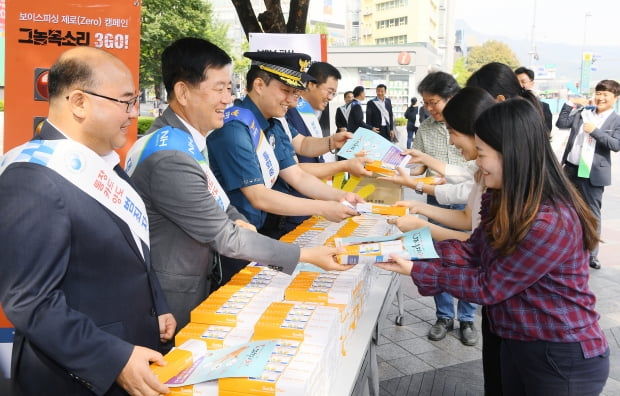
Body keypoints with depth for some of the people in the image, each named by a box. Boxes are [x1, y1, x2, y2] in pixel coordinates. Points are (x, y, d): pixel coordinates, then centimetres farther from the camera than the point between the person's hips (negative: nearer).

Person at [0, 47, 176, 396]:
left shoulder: (102, 164, 6)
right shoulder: (34, 180, -23)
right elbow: (29, 302, -26)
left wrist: (157, 310, 11)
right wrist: (115, 361, -27)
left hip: (135, 346, 8)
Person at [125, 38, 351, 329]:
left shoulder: (185, 139, 3)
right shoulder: (170, 159, -27)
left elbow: (209, 202, 14)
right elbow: (225, 238, -23)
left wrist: (236, 221, -7)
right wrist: (307, 255, -18)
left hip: (197, 286, 9)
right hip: (174, 306, -9)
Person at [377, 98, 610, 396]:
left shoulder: (550, 223, -29)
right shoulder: (505, 200, -1)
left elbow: (488, 287, -23)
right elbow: (474, 250, -1)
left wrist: (416, 271, -19)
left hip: (563, 359, -8)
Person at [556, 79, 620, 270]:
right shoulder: (582, 113, 9)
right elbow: (561, 123, 2)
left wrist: (595, 131, -18)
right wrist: (571, 103, -2)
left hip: (593, 173, -4)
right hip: (571, 168, 4)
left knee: (592, 213, 4)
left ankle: (591, 254, 13)